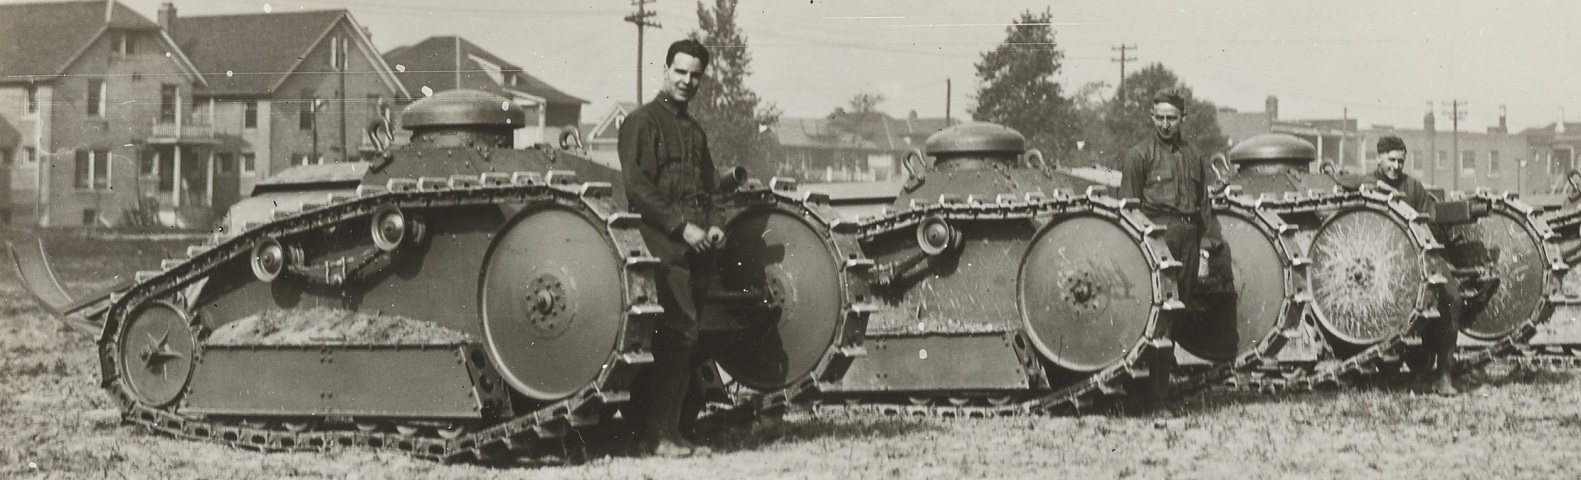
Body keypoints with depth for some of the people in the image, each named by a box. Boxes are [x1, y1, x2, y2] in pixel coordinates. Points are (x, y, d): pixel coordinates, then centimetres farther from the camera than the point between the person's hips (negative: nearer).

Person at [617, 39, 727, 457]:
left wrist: (711, 226, 9)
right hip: (662, 246, -7)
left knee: (684, 339, 5)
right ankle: (658, 435, -11)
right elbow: (636, 187, -11)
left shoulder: (694, 130, 22)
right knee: (681, 332, -14)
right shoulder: (642, 122, -2)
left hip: (695, 249, 7)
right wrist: (682, 227, -15)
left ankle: (672, 431, 8)